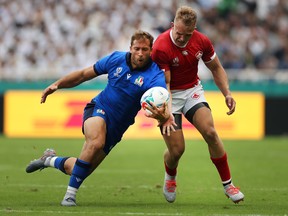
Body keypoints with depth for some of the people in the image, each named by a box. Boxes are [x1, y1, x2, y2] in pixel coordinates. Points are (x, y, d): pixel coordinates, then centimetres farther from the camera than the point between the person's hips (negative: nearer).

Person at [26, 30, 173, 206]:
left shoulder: (155, 76, -19)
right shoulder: (116, 59, -8)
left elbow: (162, 105, -36)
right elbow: (84, 74, 8)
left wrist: (162, 116, -60)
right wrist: (57, 84, 2)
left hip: (116, 127, 1)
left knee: (80, 171, 4)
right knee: (96, 142, -35)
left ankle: (51, 160, 37)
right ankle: (70, 194, -23)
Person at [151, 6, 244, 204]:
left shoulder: (202, 41, -12)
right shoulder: (161, 47, -26)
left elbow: (216, 68, 6)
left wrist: (227, 94, -7)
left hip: (192, 90, 3)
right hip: (169, 96, -3)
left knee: (210, 132, -19)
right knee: (176, 149, -10)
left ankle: (228, 184, -5)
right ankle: (170, 177, 27)